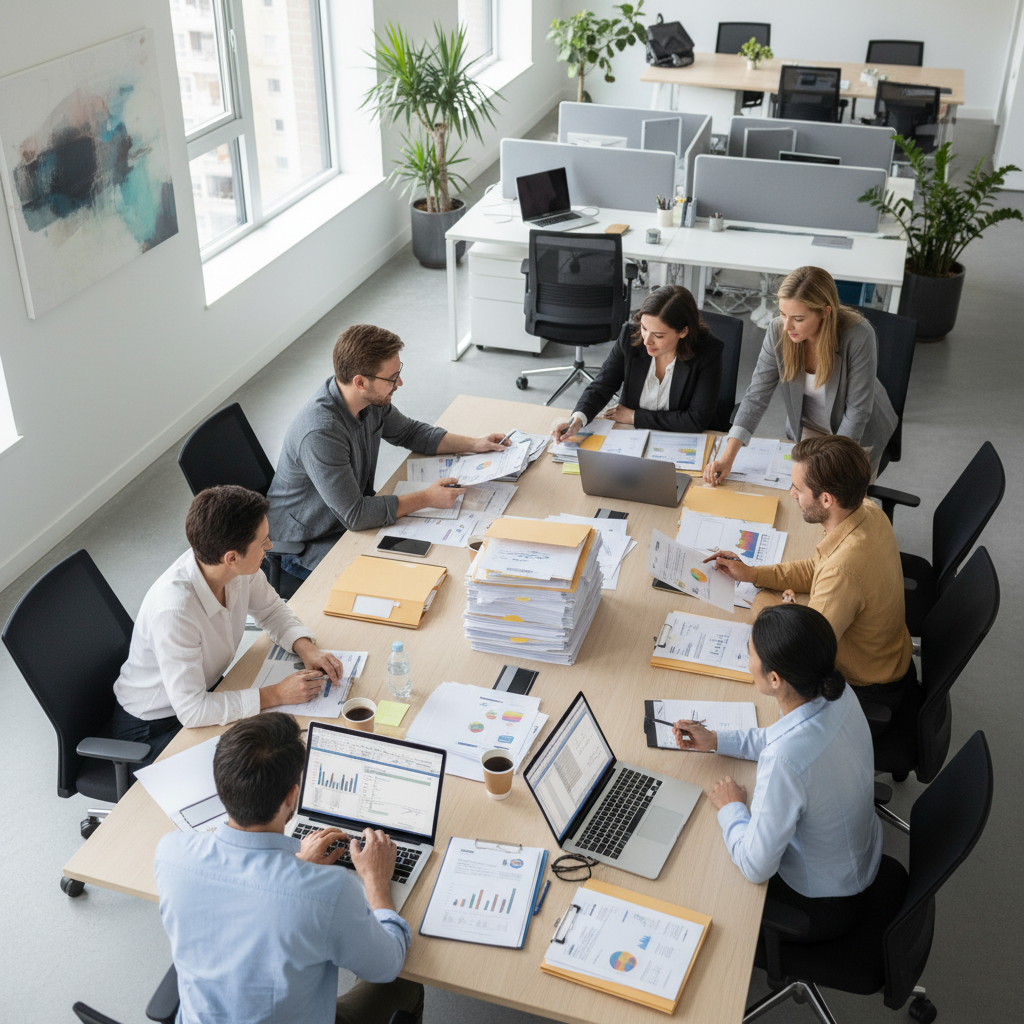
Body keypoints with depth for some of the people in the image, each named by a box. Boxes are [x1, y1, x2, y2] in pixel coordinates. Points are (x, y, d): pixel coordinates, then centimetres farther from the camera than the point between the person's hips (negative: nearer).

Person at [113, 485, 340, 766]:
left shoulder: (240, 569, -17)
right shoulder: (174, 609, -38)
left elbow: (271, 609, 6)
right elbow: (191, 711, -32)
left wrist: (307, 648, -12)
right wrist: (277, 694, -27)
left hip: (205, 690, 7)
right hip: (152, 729, -7)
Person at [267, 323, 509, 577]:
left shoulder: (371, 399, -9)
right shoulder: (320, 433, -36)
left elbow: (408, 431, 12)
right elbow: (354, 515, -32)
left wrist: (473, 444, 2)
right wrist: (427, 498, -26)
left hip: (355, 516, 8)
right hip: (306, 546, -8)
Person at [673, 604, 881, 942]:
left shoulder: (784, 761, -41)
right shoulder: (837, 695, -17)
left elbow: (756, 867, -29)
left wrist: (731, 807, -12)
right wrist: (716, 740, 5)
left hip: (822, 907, -7)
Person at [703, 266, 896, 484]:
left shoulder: (858, 336, -34)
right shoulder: (778, 331, -24)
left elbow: (857, 410, -26)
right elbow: (757, 396, -21)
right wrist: (727, 457, -29)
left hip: (859, 433, -2)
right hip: (807, 429, 3)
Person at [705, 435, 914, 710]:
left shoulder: (843, 572, -41)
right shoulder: (868, 511, -13)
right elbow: (818, 569, 5)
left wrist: (763, 604, -14)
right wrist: (752, 574, 1)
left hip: (866, 689, -8)